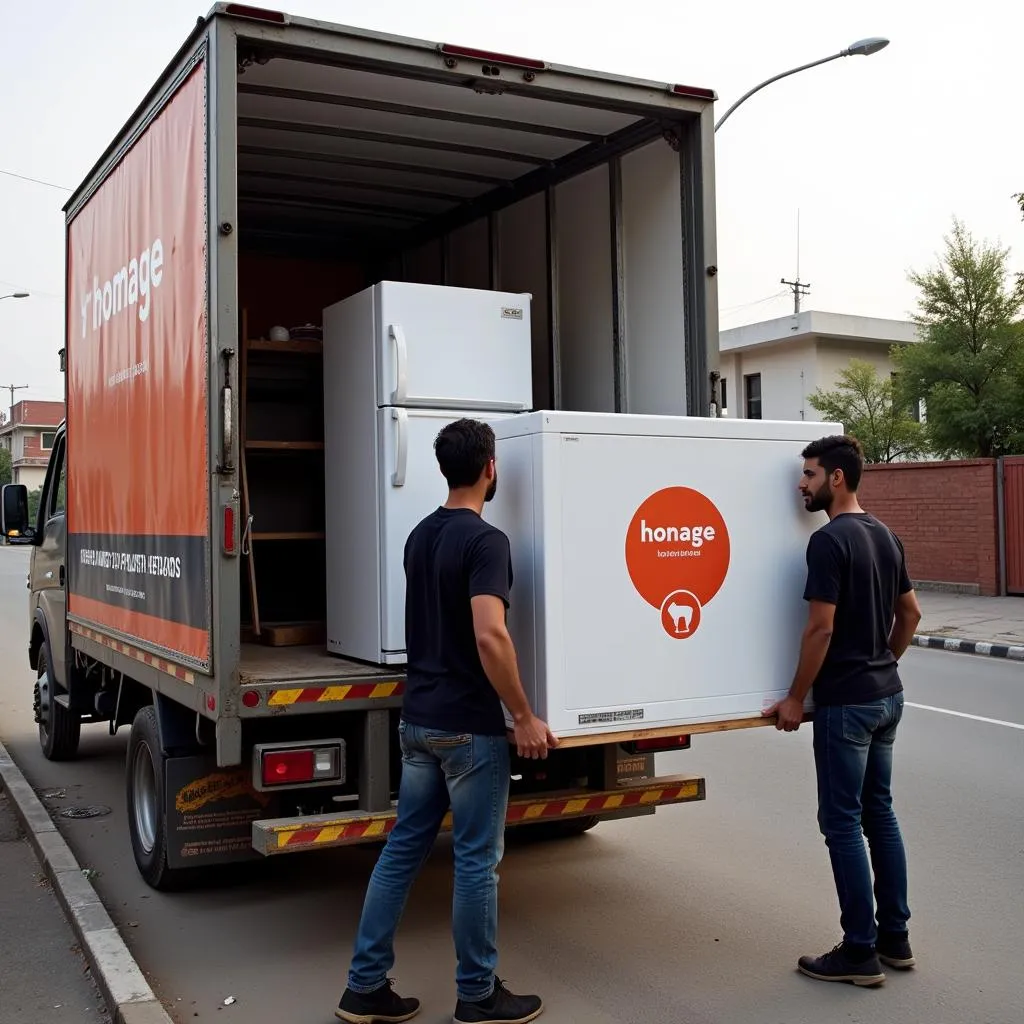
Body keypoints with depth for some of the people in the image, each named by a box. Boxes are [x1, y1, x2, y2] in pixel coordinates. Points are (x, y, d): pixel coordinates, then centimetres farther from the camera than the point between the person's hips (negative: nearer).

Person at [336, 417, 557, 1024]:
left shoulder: (420, 537, 10)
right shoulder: (485, 540, -17)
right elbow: (490, 637, -26)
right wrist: (524, 716, -18)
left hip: (418, 719, 8)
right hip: (470, 727, -8)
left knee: (403, 849, 13)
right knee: (477, 860, 5)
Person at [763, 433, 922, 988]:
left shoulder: (829, 541, -18)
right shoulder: (886, 536, 10)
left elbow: (821, 628, -20)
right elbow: (910, 613, 17)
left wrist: (796, 697, -12)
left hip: (845, 702, -9)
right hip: (887, 695, 9)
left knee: (842, 822, 0)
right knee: (879, 812, 16)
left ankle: (860, 953, 7)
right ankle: (895, 938, 24)